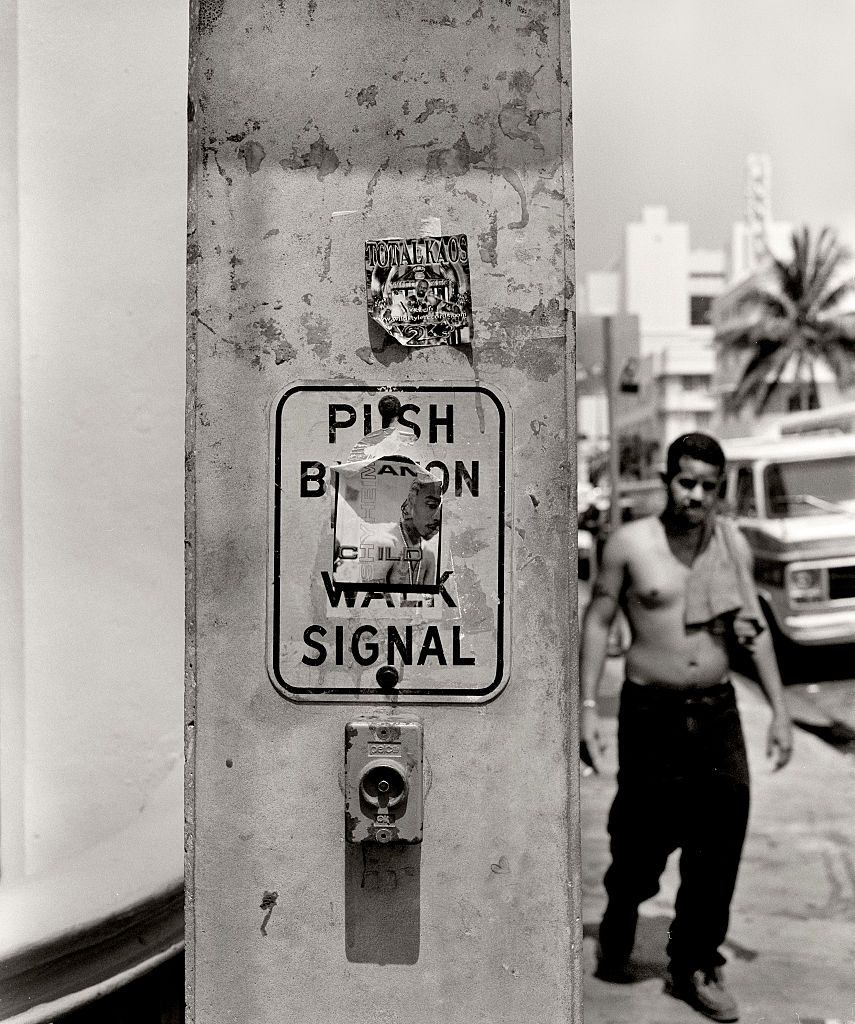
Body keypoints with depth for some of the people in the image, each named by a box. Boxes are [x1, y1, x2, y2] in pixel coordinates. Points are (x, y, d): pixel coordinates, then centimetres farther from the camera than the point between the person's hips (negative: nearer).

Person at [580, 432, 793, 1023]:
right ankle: (618, 929, 37)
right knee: (643, 840, 7)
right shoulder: (631, 543, -6)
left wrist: (780, 711, 6)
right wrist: (588, 708, -6)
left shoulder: (733, 544, 3)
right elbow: (599, 621, -1)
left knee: (718, 846, 1)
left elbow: (756, 631, 9)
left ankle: (695, 966, 18)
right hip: (651, 713, -3)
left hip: (717, 711, 3)